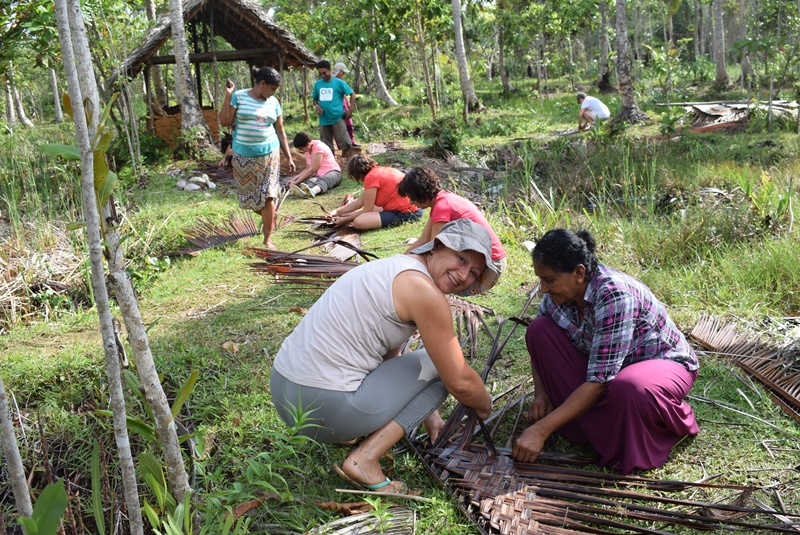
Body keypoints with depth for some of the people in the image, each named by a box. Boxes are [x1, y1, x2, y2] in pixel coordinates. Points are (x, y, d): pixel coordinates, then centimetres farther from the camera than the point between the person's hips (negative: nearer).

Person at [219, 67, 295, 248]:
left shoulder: (273, 102, 6)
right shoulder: (238, 97, -2)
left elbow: (280, 131, 10)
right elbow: (224, 122, -7)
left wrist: (289, 157, 9)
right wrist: (228, 96, -13)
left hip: (269, 154, 1)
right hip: (244, 156, -1)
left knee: (268, 196, -6)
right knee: (250, 193, 7)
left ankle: (268, 238, 1)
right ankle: (268, 217, 36)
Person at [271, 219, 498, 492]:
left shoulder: (397, 266, 15)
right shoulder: (423, 289, -13)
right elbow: (460, 382, -8)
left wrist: (427, 414, 26)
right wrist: (485, 406, 13)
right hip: (325, 408, -10)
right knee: (439, 366, 2)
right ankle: (364, 459, -6)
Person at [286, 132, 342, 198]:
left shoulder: (318, 147, -13)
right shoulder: (308, 150, 14)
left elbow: (311, 170, -16)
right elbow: (307, 169, 18)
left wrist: (296, 182, -14)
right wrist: (294, 179, 5)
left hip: (333, 172, -6)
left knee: (324, 180, -41)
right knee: (310, 181, -31)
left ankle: (313, 191, -76)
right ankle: (303, 191, -68)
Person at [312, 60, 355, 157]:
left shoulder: (339, 82, -4)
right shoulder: (317, 84, 8)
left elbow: (352, 94, 0)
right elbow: (315, 98, 20)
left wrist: (350, 110, -8)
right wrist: (316, 106, -2)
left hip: (338, 118, -5)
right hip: (324, 120, 5)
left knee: (345, 143, -10)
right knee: (327, 146, 11)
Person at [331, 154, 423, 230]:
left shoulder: (371, 177, -15)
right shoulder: (378, 171, 13)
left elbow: (367, 210, -11)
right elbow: (359, 202, 15)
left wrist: (345, 220, -1)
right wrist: (337, 212, 14)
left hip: (405, 214, -9)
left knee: (358, 222, -22)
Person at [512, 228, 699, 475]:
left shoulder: (615, 296, -34)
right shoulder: (560, 292, -13)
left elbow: (599, 381, -36)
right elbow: (538, 341, 5)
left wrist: (541, 430, -36)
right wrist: (541, 393, -13)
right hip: (603, 364, 7)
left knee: (627, 389, -42)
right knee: (539, 329, -13)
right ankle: (581, 421, -5)